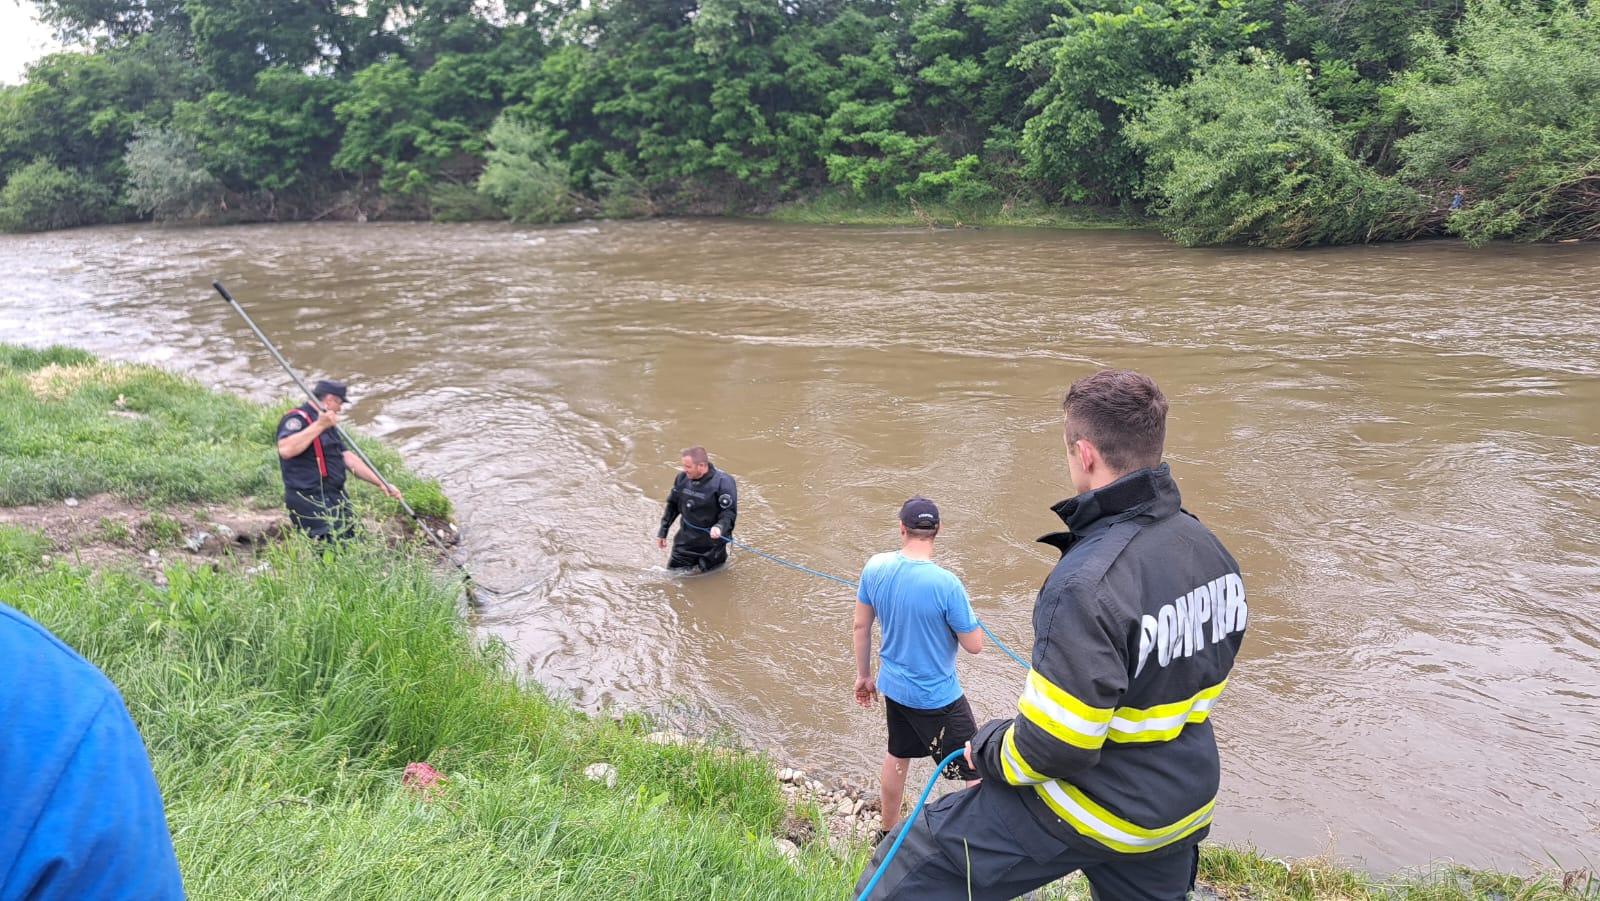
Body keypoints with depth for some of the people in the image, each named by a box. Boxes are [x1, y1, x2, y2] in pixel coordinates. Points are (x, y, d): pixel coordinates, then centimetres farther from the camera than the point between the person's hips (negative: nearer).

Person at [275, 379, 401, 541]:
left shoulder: (328, 426, 21)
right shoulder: (298, 418, -10)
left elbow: (348, 458, 19)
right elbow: (285, 450, -29)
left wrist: (381, 483, 11)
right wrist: (319, 425, -27)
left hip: (335, 497, 10)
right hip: (310, 501, -10)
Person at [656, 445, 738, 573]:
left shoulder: (723, 482, -21)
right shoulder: (682, 478, -5)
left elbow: (729, 512, -20)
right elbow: (672, 505, 9)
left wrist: (720, 527, -40)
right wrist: (662, 532, 11)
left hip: (711, 541, -5)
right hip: (685, 540, 5)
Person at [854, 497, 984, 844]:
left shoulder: (875, 568, -11)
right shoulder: (946, 584, -28)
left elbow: (861, 626, 1)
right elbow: (974, 645, -18)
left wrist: (863, 675, 14)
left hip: (893, 687, 7)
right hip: (938, 698, -6)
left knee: (897, 756, 27)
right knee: (976, 775, 7)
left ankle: (888, 831, 45)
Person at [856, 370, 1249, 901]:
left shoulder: (1088, 583, -31)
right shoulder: (1211, 551, -4)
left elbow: (1051, 749, -28)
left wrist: (986, 750, -7)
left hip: (1094, 812, -8)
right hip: (1184, 807, 8)